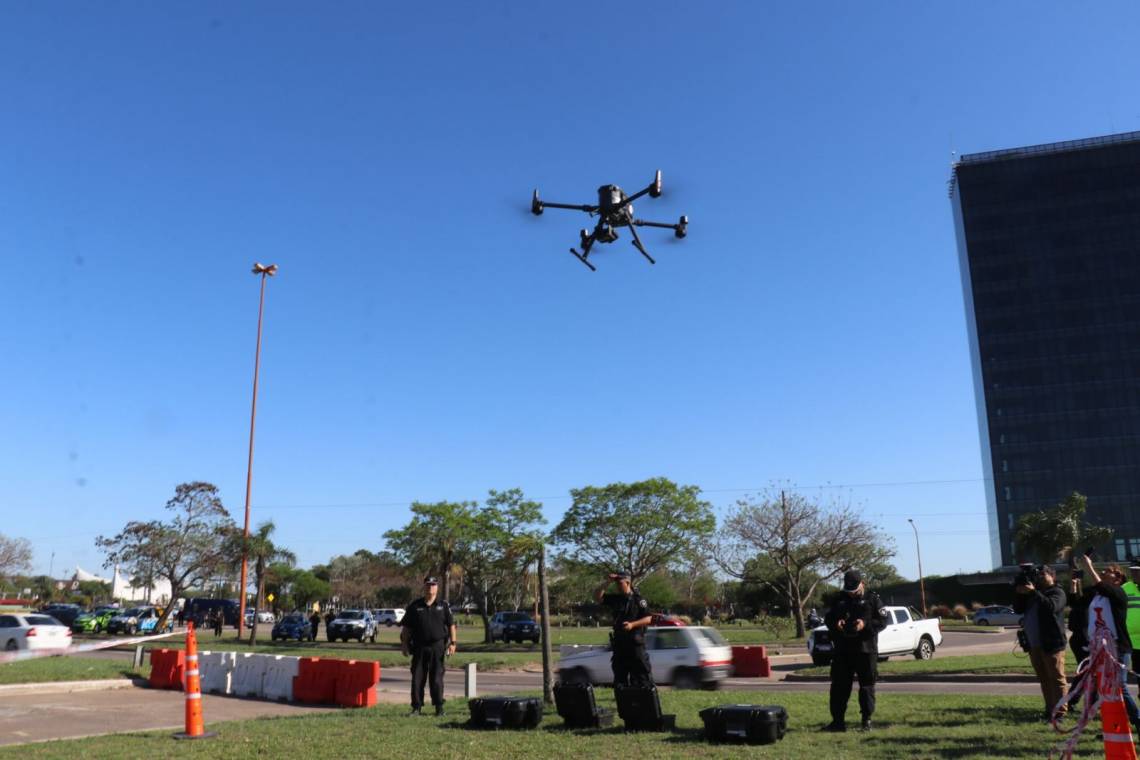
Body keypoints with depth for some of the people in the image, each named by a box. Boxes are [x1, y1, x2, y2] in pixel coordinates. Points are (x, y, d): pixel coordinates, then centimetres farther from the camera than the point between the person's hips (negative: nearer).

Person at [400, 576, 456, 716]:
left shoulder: (443, 606, 5)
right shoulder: (415, 606, 5)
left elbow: (451, 625, 6)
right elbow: (406, 628, 7)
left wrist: (452, 643, -3)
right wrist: (404, 644, 1)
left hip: (437, 647, -1)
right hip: (419, 647, 1)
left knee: (437, 679, 2)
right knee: (417, 679, 3)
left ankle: (439, 708, 12)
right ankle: (417, 707, 11)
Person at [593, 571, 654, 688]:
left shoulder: (638, 600, -4)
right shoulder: (615, 599, 9)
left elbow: (648, 619, -7)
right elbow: (597, 596, 2)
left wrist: (632, 624, -21)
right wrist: (607, 582, -8)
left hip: (635, 642, -5)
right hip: (619, 642, 5)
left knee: (641, 674, -6)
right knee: (619, 675, 11)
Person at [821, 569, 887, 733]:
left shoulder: (872, 599, 2)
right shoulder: (840, 600, 13)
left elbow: (882, 621, -4)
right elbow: (827, 619, 15)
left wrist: (865, 624, -20)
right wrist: (835, 624, -7)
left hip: (866, 650, -3)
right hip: (842, 650, 4)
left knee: (867, 685, 2)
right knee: (839, 685, 4)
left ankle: (866, 721, 11)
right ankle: (838, 721, 10)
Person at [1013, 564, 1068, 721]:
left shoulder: (1057, 592, -1)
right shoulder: (1033, 594, 21)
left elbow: (1052, 606, -22)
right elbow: (1018, 609, 19)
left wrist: (1034, 592, -26)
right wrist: (1018, 594, 3)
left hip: (1051, 643, -8)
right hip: (1034, 644, 8)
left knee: (1057, 678, -6)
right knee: (1044, 679, 12)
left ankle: (1061, 711, -5)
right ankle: (1049, 710, 18)